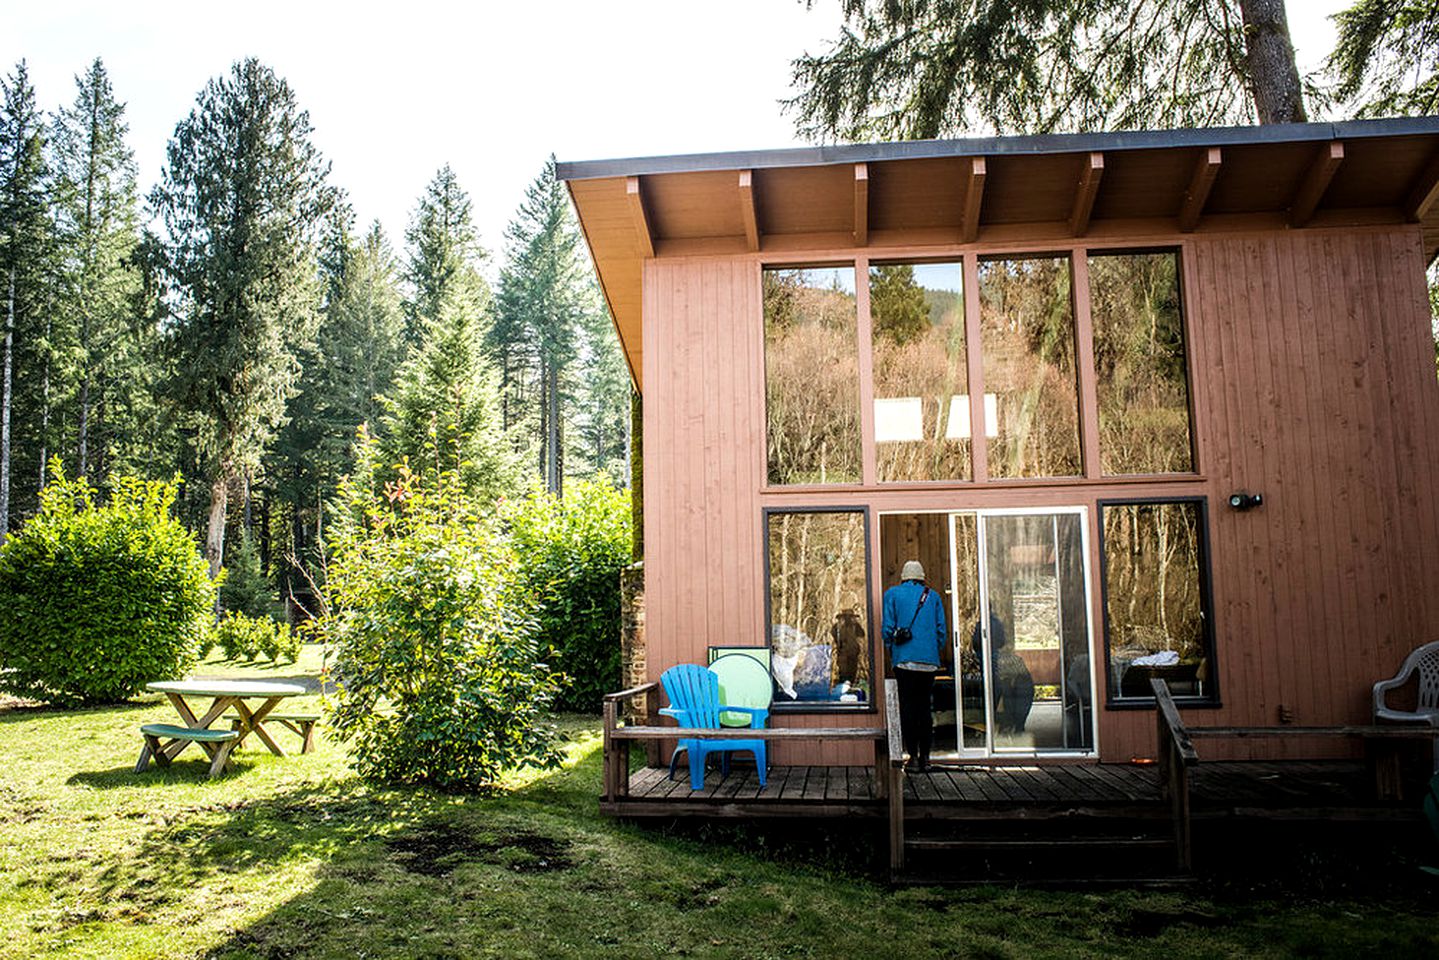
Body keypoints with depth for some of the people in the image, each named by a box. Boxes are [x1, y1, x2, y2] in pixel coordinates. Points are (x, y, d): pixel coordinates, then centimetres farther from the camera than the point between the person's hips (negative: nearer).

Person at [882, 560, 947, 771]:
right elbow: (942, 630, 9)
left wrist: (890, 651, 13)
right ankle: (925, 755, 10)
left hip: (904, 659, -2)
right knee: (925, 706, 10)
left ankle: (913, 755, -2)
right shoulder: (933, 596, 10)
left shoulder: (892, 594, 4)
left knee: (908, 707, 1)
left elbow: (887, 628, -1)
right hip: (929, 660, 2)